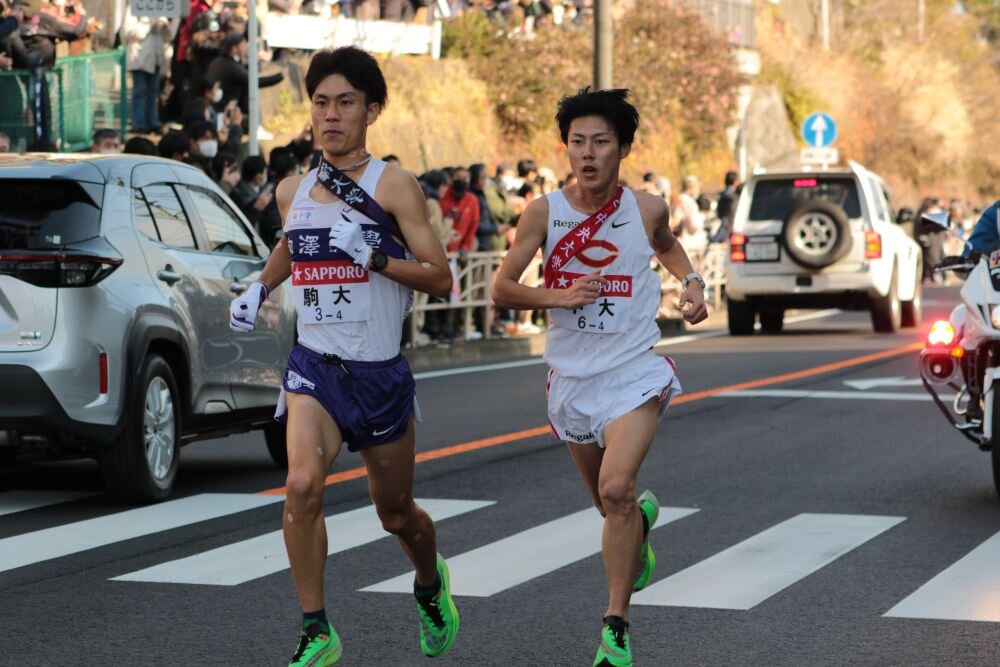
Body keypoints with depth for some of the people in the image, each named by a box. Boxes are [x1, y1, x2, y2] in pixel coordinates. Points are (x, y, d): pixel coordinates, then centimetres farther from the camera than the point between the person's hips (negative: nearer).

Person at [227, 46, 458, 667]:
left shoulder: (393, 185, -8)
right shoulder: (293, 191, 6)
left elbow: (441, 278, -12)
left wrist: (373, 257, -23)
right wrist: (259, 288, 17)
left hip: (381, 372, -2)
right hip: (314, 365, 2)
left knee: (396, 513, 13)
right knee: (303, 486, -23)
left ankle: (431, 583, 47)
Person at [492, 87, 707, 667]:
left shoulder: (647, 209, -5)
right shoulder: (545, 212, -8)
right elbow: (503, 289, -4)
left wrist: (691, 282, 1)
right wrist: (557, 296, -20)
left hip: (634, 372, -2)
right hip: (571, 375, 3)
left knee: (615, 489, -23)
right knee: (608, 500, 18)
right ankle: (643, 515, 57)